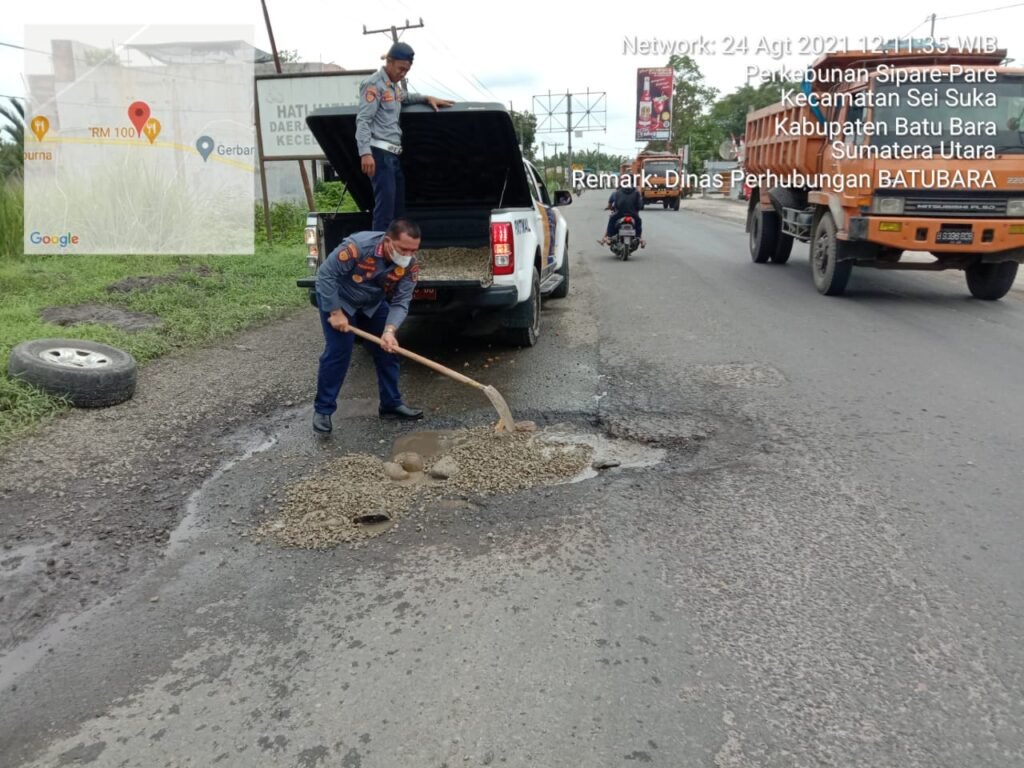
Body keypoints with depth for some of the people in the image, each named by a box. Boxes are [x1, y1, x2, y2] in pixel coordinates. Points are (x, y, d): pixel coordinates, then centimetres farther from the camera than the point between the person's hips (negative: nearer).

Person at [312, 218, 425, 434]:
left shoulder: (411, 265, -23)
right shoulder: (357, 246, -38)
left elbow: (401, 302, -22)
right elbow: (325, 274, -29)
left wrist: (390, 331, -39)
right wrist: (335, 312, -27)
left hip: (373, 304, 5)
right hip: (338, 299, -5)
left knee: (387, 351, 2)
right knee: (338, 353, -10)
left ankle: (391, 404, 17)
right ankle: (322, 410, 3)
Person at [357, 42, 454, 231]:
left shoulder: (394, 86, 23)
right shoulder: (374, 84, -6)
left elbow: (406, 97, 48)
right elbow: (363, 120, -15)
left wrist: (427, 98, 30)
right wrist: (365, 153, -27)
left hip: (394, 154, 10)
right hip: (380, 153, -10)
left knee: (399, 206, 10)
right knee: (385, 205, -15)